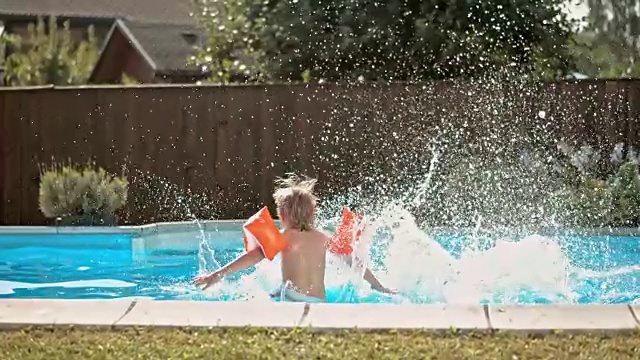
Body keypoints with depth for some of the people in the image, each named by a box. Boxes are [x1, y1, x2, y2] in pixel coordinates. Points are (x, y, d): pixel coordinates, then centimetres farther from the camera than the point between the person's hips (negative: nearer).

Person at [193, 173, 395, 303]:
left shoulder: (285, 237, 6)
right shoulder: (323, 239, 20)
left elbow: (254, 256, -7)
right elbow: (353, 261, 26)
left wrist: (218, 275, -11)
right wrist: (379, 287, 39)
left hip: (292, 298, -5)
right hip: (320, 302, 5)